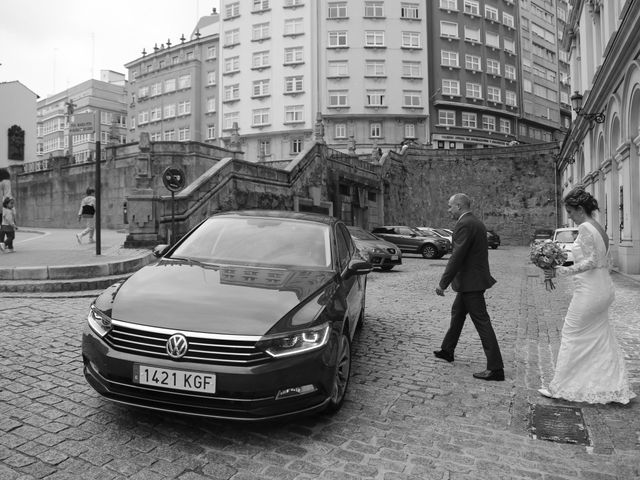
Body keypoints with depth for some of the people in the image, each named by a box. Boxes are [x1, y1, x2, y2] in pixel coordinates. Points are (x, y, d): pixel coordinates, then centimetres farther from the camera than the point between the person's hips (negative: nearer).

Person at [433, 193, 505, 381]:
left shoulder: (464, 225, -19)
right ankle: (447, 350, 38)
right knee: (457, 313, 22)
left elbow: (456, 257, -23)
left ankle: (495, 369, 0)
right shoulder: (477, 223, 13)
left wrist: (442, 284, -18)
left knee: (482, 322, -6)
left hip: (471, 282, -11)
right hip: (472, 280, 11)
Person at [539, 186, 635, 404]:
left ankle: (560, 387, 11)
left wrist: (560, 271, -25)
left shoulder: (585, 228, -16)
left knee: (572, 335, 1)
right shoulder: (600, 229, 11)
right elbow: (606, 263, 14)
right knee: (601, 339, 16)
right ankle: (614, 388, 23)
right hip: (604, 288, 9)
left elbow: (590, 262, -24)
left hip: (589, 291, -9)